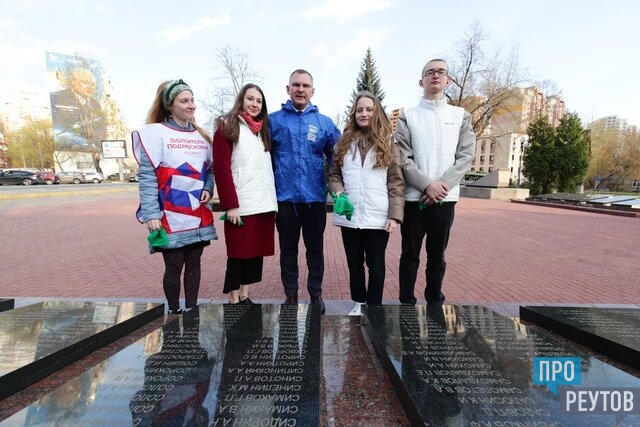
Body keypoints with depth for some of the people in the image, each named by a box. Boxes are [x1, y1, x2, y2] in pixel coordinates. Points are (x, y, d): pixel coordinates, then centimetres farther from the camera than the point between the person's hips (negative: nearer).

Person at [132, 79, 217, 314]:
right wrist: (151, 214, -16)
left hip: (199, 215, 5)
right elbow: (147, 176, -10)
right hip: (171, 217, -5)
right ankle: (174, 312, 24)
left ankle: (192, 310, 26)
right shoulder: (156, 133, -5)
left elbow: (209, 170, 18)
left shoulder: (201, 136, 12)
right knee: (174, 267, 5)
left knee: (193, 264, 12)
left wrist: (208, 190, -2)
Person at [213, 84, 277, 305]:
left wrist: (273, 200, 7)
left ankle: (245, 296, 23)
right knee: (239, 254, 2)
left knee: (257, 252, 10)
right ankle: (234, 301, 16)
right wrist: (230, 205, -15)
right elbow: (221, 170, -8)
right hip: (241, 205, -6)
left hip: (265, 204, 6)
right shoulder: (227, 127, 1)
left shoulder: (263, 130, 19)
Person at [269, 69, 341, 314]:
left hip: (315, 198, 1)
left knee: (315, 248, 11)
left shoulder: (325, 123, 5)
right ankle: (290, 294, 28)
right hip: (285, 198, 0)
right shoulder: (273, 120, 3)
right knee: (288, 249, 11)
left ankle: (316, 293, 28)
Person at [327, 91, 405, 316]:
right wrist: (338, 192, -9)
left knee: (376, 264, 8)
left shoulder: (388, 144, 3)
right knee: (354, 263, 14)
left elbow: (396, 182, -1)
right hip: (349, 216, 3)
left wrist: (395, 215, -9)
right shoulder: (344, 143, 10)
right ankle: (358, 304, 32)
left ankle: (374, 307, 23)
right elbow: (334, 175, 12)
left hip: (378, 216, -2)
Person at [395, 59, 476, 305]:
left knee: (437, 256, 11)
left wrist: (442, 185, -12)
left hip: (445, 198, 2)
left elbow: (466, 156, 1)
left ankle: (435, 303, 26)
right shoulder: (408, 116, 5)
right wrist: (427, 185, -16)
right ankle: (407, 304, 19)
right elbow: (403, 158, -4)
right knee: (410, 255, 6)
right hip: (414, 197, -1)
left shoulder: (461, 116, 10)